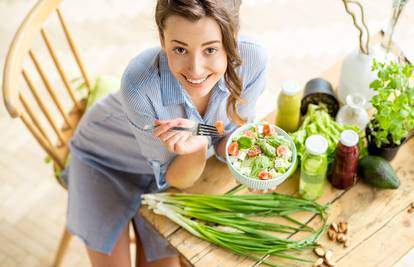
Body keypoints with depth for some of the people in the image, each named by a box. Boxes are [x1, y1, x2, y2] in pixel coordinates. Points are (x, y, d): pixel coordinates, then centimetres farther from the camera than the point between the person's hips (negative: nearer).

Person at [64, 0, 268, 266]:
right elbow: (178, 179, -24)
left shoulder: (252, 60, -30)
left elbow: (231, 140, -13)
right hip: (106, 163, -3)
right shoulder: (141, 85, -39)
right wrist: (197, 147, -44)